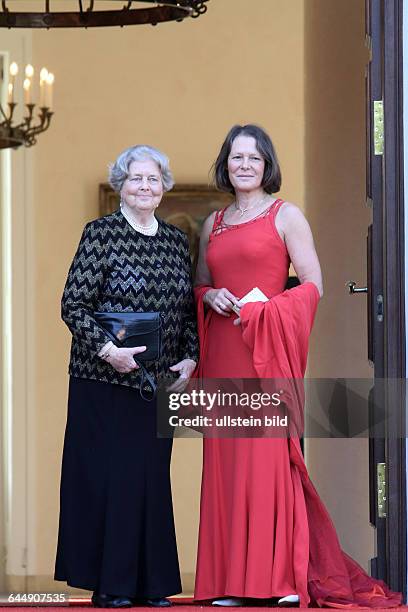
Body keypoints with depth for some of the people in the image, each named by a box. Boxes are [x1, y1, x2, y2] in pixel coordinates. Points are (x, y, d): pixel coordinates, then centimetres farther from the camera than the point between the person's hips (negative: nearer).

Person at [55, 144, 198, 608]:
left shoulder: (175, 240, 11)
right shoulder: (101, 234, -4)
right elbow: (73, 304, -9)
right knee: (107, 474, -2)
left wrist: (190, 358, 3)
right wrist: (106, 349, -19)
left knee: (151, 475, 7)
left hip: (159, 380, 5)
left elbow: (189, 309, 16)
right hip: (104, 379, -5)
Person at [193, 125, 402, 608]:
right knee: (225, 457, 2)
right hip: (223, 352, 5)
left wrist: (261, 311, -14)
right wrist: (211, 297, 0)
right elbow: (199, 286, 23)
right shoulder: (213, 225, 17)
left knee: (270, 454, -9)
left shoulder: (286, 216, 2)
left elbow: (312, 286, -3)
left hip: (267, 348, -5)